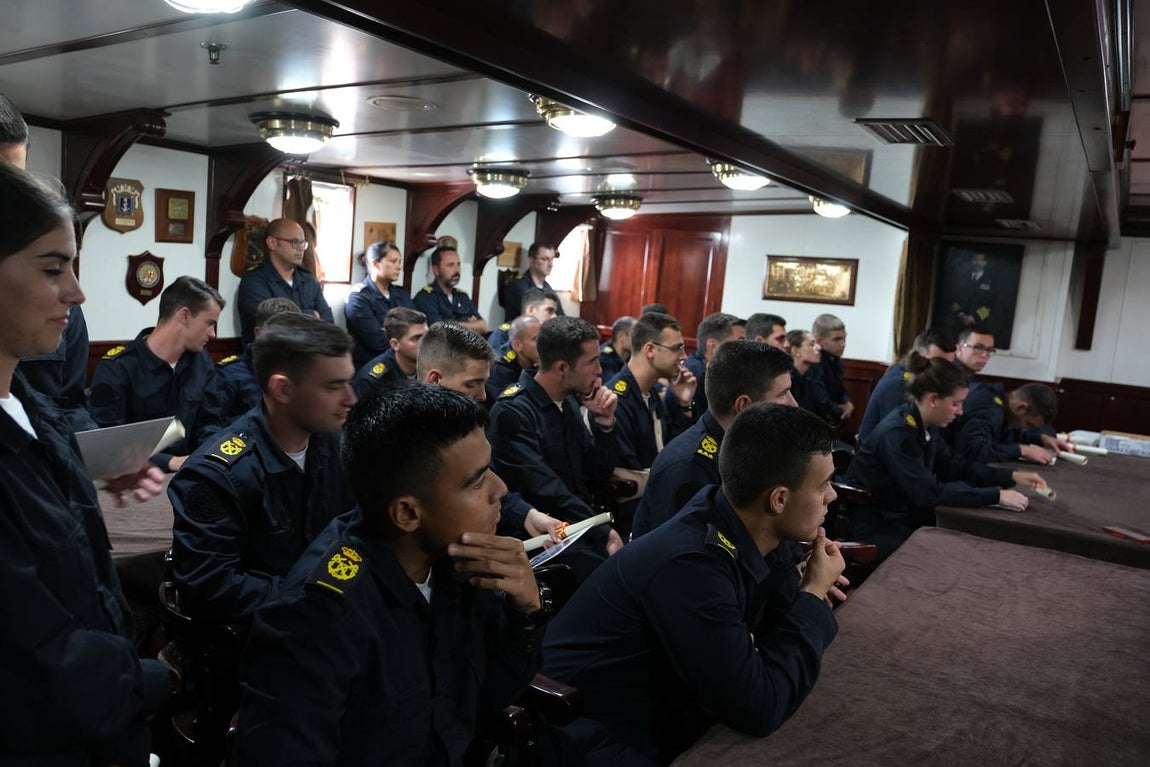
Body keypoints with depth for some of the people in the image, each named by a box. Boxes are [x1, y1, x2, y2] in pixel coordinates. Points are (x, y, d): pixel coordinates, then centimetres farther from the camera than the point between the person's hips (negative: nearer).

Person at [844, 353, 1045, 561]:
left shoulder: (926, 425, 2)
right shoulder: (897, 433, -26)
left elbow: (954, 467, 11)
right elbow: (929, 493, -29)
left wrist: (1011, 477, 2)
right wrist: (996, 495, -25)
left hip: (904, 513, 9)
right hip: (873, 524, -9)